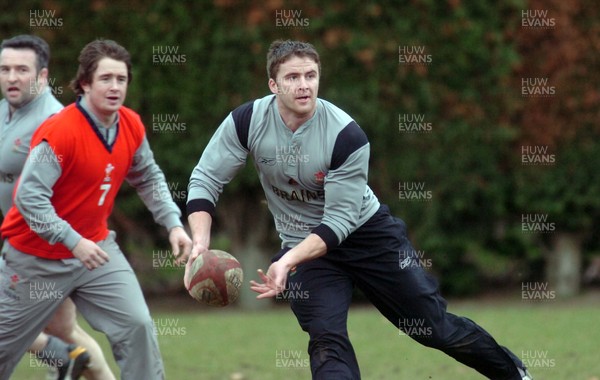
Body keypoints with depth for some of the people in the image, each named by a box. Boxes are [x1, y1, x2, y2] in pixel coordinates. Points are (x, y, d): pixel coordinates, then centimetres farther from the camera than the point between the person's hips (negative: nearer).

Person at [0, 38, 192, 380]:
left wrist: (173, 223, 0)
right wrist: (73, 242, -33)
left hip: (96, 246, 5)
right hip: (40, 257, -5)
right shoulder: (60, 132, -26)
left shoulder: (132, 126, -5)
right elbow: (29, 196, -28)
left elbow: (148, 178, 12)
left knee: (137, 325, -9)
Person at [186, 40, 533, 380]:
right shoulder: (247, 122, -18)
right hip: (304, 244, 2)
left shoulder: (347, 135, -26)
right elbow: (206, 180, -13)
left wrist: (288, 262, -39)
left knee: (434, 326, 5)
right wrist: (201, 242, -30)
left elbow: (340, 219, -26)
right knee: (326, 340, -16)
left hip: (367, 231, -2)